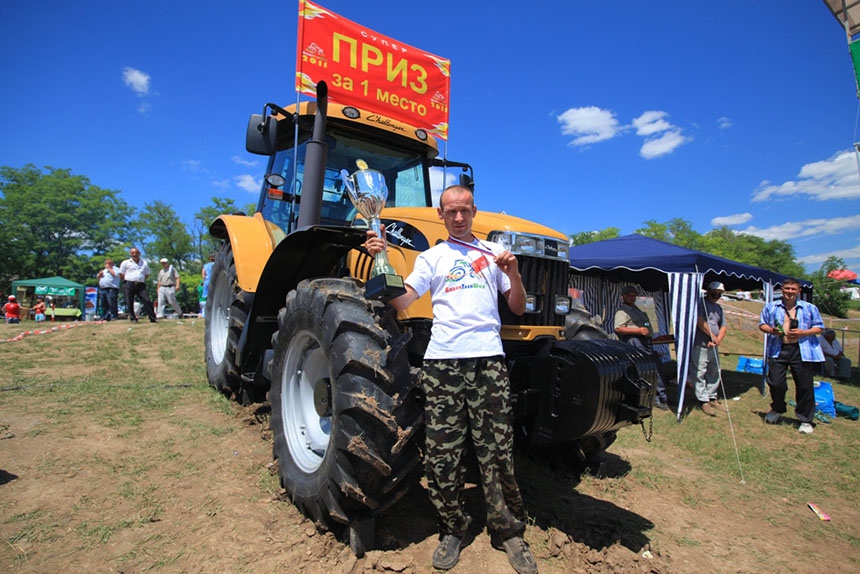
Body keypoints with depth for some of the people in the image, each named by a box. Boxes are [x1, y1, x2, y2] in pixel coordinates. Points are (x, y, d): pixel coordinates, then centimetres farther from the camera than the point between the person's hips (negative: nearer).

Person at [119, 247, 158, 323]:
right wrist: (128, 280, 9)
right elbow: (121, 275, 9)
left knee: (147, 301, -8)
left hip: (140, 285, 1)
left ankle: (152, 318, -7)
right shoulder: (126, 263, 7)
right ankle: (133, 318, 10)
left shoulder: (144, 263, 14)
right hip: (129, 285, -1)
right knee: (129, 303, 0)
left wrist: (140, 280, 12)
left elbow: (147, 275, 21)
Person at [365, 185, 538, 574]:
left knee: (497, 450, 3)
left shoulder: (493, 253, 15)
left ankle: (508, 531, 22)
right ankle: (451, 529, 24)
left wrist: (513, 273, -4)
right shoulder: (431, 258, 14)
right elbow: (399, 302, 3)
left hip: (487, 358, 0)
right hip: (442, 361, 0)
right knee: (442, 452, 4)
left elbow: (517, 308, 13)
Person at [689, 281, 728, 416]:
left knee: (714, 372, 15)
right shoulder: (701, 303, -7)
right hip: (700, 346, -8)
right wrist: (713, 336, -10)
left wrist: (718, 339, -3)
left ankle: (712, 398, 27)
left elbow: (723, 327, 15)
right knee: (699, 373, -4)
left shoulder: (718, 308, 19)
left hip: (713, 346, 8)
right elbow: (700, 322, -17)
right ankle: (703, 401, 3)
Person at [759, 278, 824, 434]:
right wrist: (771, 330, -9)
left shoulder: (809, 308, 9)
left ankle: (805, 420, 18)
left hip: (802, 351, 0)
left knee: (805, 386, 3)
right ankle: (777, 410, 27)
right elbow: (761, 324, 13)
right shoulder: (771, 307, 10)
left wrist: (803, 332, -9)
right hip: (778, 350, 0)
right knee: (776, 383, -1)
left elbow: (819, 327, 9)